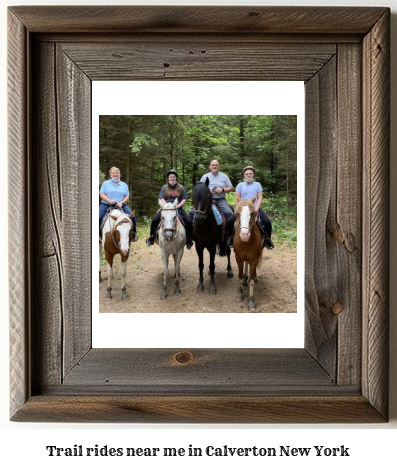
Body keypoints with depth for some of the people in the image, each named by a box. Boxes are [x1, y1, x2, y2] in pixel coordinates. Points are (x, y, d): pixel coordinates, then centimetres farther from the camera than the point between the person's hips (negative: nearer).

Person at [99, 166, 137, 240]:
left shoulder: (124, 185, 15)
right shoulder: (105, 183, 9)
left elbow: (127, 196, 8)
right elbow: (102, 194, -1)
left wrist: (122, 202, -14)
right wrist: (109, 200, -19)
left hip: (121, 205, 1)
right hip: (106, 204, -1)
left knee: (132, 217, -17)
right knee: (99, 217, -26)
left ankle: (133, 233, 3)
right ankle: (98, 233, -7)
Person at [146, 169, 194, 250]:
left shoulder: (181, 188, 8)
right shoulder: (164, 187, 9)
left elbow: (184, 199, 4)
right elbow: (161, 199, 3)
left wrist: (178, 205, -13)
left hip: (178, 208, 0)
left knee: (188, 221, -21)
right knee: (154, 220, -19)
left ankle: (189, 239, -6)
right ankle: (151, 237, 1)